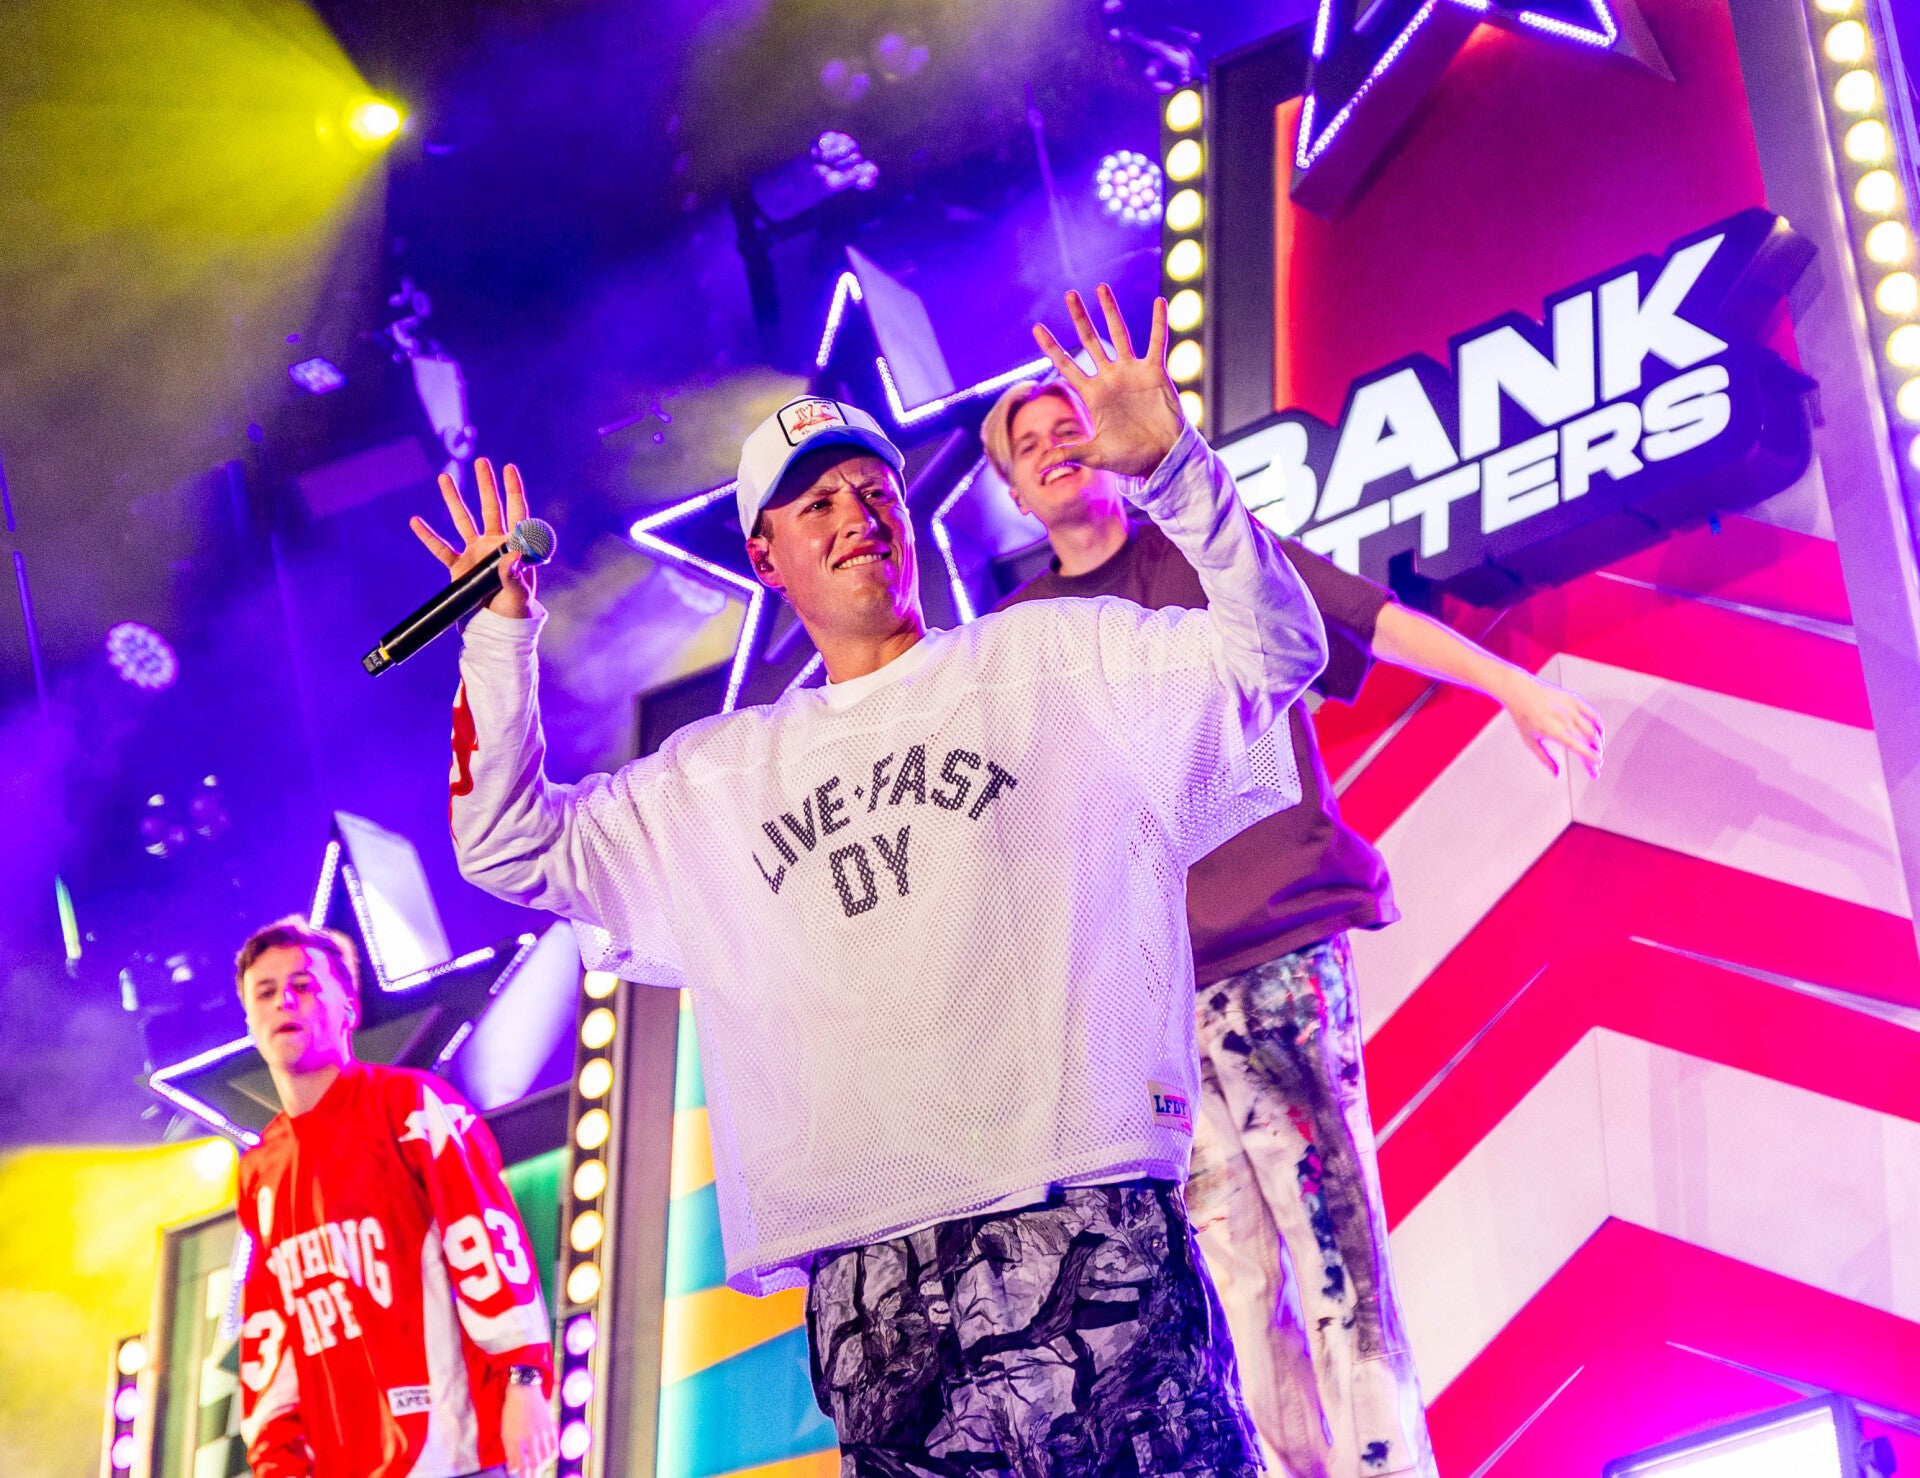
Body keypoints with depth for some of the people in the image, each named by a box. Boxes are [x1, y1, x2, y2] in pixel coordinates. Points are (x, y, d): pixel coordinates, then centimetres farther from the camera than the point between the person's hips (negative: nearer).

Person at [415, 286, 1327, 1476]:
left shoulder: (1058, 656, 15)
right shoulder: (721, 775, 25)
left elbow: (1276, 650, 6)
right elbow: (511, 844, 26)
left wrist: (1174, 469, -6)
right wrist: (504, 633, 17)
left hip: (1079, 1212, -3)